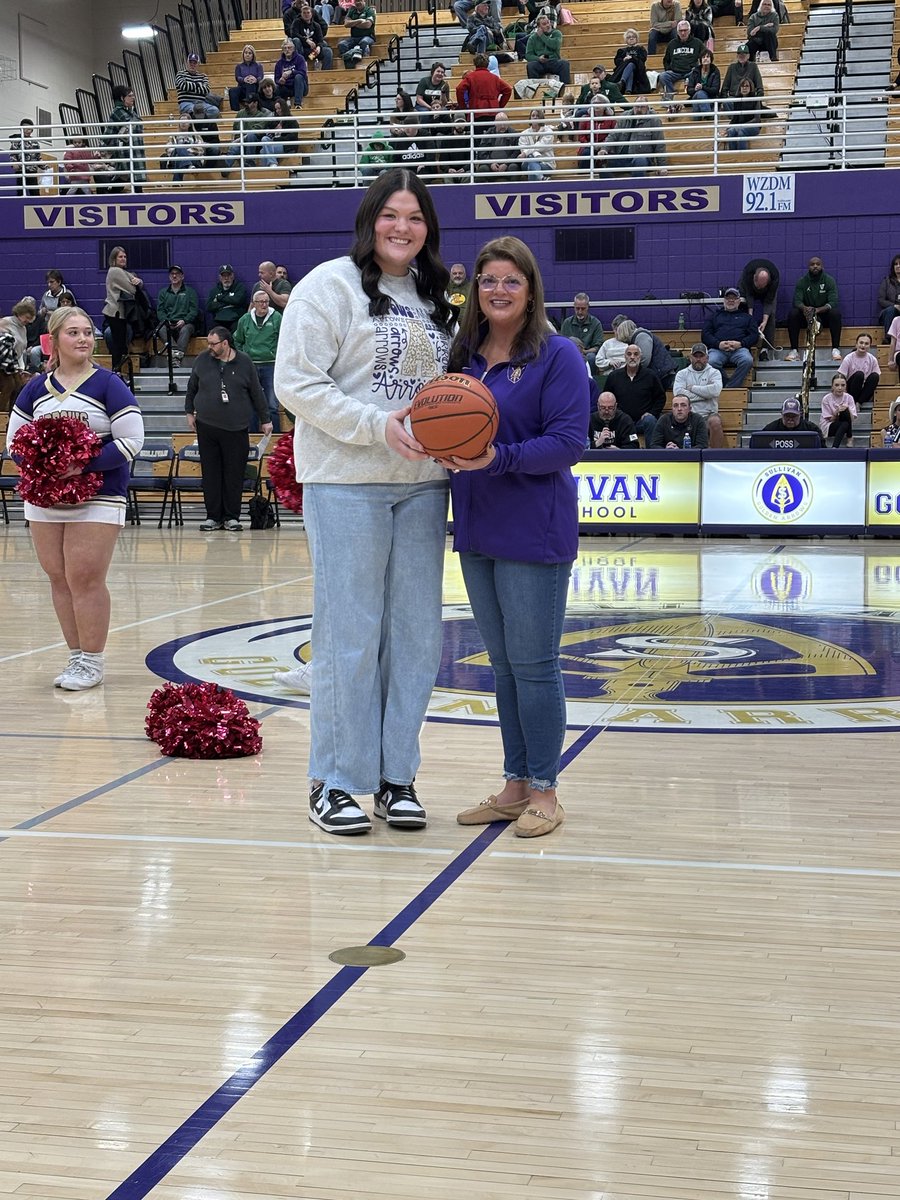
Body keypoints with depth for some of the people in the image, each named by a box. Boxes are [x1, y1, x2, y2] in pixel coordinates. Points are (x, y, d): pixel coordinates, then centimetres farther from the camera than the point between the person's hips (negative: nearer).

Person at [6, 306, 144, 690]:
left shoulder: (108, 385, -3)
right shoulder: (36, 388, 10)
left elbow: (131, 440, -8)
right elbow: (14, 438, 14)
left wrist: (86, 465, -19)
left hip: (97, 499, -5)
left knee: (86, 579, -9)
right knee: (58, 579, 7)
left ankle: (92, 662, 1)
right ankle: (76, 657, 18)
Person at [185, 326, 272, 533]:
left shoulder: (244, 363, 0)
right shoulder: (202, 360, 4)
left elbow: (256, 393, 7)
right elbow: (191, 388, 17)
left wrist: (265, 420, 10)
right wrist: (190, 411, 14)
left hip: (236, 428, -1)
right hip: (207, 426, 2)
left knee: (234, 474, 1)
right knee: (210, 473, 3)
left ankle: (232, 517, 9)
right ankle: (213, 516, 10)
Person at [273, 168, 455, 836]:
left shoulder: (435, 298, 16)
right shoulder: (331, 285, -3)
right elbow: (297, 385, -11)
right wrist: (379, 426, -19)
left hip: (422, 483, 6)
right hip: (347, 482, -6)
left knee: (416, 632, 7)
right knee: (349, 634, -4)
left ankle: (396, 777, 18)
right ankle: (335, 783, 8)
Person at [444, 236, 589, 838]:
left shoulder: (557, 355, -8)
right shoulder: (465, 355, 11)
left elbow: (569, 443, -15)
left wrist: (500, 459, -26)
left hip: (534, 534, -7)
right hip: (476, 530, 7)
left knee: (533, 664, -1)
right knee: (502, 664, 13)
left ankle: (545, 791, 10)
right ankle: (515, 784, 23)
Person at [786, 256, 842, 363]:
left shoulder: (829, 280, -4)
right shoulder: (802, 281, 0)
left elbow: (833, 302, -16)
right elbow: (797, 301, -12)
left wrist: (818, 310, -36)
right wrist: (804, 308, -37)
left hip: (824, 315, -1)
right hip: (806, 316, 1)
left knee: (835, 313, -33)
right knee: (792, 314, -28)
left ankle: (835, 349, -33)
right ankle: (794, 350, -28)